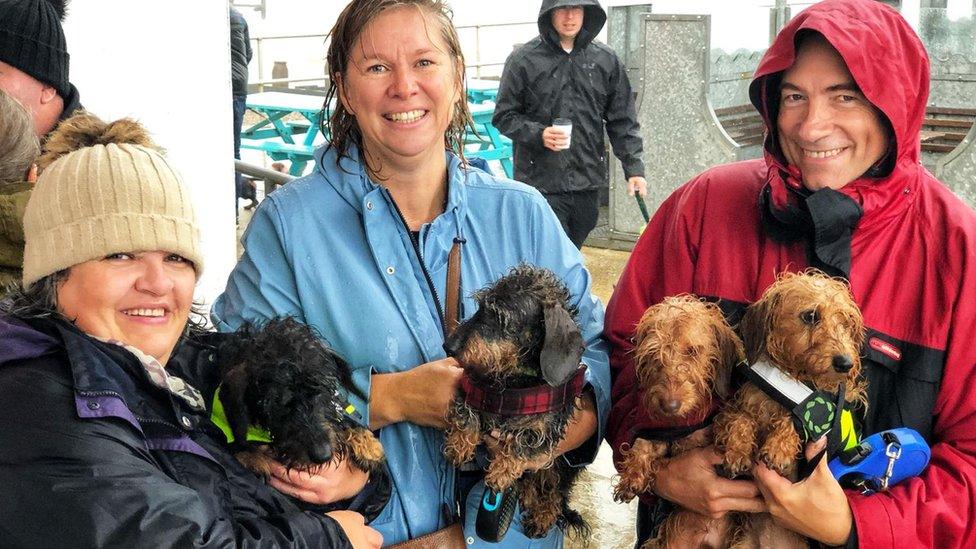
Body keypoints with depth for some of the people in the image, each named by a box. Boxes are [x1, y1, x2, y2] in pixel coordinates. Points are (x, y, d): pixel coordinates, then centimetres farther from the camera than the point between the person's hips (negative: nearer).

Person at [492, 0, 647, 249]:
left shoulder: (606, 60, 7)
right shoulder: (523, 60, -3)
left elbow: (623, 121, 10)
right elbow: (504, 116, 1)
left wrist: (634, 168, 2)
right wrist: (538, 134, -16)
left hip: (588, 184, 4)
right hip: (542, 184, -4)